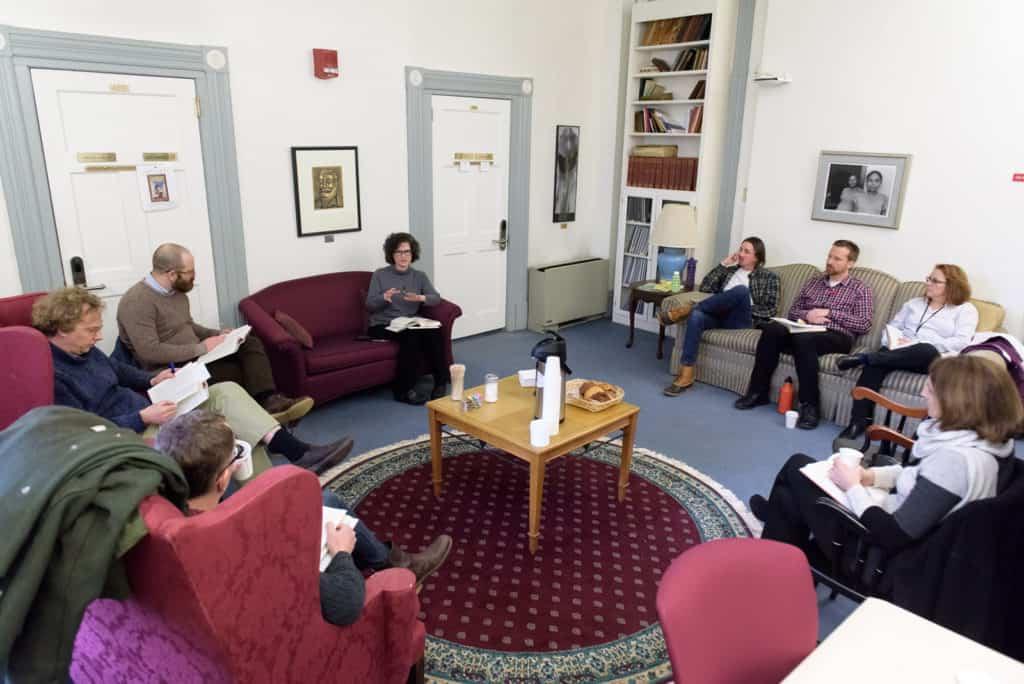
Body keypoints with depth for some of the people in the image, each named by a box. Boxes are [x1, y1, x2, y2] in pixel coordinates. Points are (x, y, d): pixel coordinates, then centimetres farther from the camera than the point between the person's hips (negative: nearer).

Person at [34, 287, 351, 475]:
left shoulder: (84, 350, 10)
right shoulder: (51, 374, -18)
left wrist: (152, 380, 8)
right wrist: (144, 417, -27)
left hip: (147, 412, 9)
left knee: (226, 391, -8)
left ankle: (300, 453, -19)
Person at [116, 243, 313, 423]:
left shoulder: (176, 291, 9)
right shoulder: (138, 302, -19)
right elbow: (150, 352, -27)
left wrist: (218, 334, 5)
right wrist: (200, 348, -23)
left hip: (195, 357, 9)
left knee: (251, 343, -12)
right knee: (234, 372, -29)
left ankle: (269, 401, -28)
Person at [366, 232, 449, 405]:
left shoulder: (420, 276, 11)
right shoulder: (380, 275, 3)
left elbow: (436, 298, -2)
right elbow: (369, 305, -3)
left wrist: (420, 298, -23)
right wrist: (384, 297, -23)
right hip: (382, 326, -3)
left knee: (434, 333, -28)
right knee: (411, 336, -33)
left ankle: (441, 381, -16)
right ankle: (403, 389, -23)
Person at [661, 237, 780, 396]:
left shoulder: (769, 277, 16)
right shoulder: (730, 270, 27)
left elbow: (771, 310, 5)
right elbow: (704, 288, 15)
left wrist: (745, 308, -7)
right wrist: (723, 265, 12)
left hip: (741, 320, -3)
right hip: (719, 316, 3)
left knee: (741, 290, -36)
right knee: (696, 316, -35)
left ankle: (686, 309, -28)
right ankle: (686, 375, -41)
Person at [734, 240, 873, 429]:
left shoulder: (860, 289, 10)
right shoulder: (813, 283, 23)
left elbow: (864, 325, 0)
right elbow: (793, 311, 20)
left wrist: (830, 313, -7)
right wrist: (807, 315, -3)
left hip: (836, 337, -4)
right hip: (805, 329, 4)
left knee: (803, 339, -39)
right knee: (772, 329, -29)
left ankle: (809, 405, -33)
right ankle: (758, 392, -22)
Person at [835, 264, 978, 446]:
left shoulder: (966, 309, 12)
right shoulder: (914, 303, 27)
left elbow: (961, 342, -4)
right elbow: (892, 327, 22)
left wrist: (917, 343, -14)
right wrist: (891, 342, -4)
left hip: (934, 358, -3)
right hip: (898, 352, 3)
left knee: (926, 351, -42)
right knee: (874, 365, -32)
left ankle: (862, 357, -36)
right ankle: (858, 422, -38)